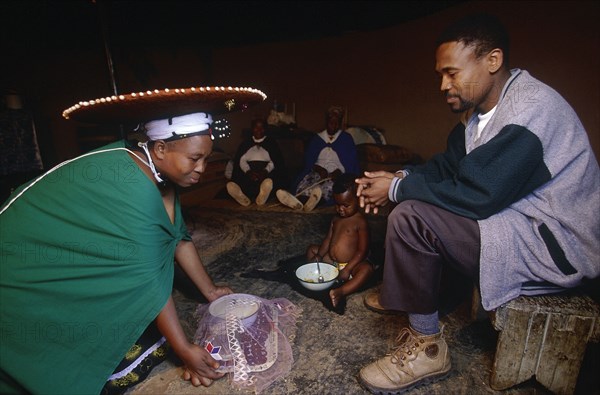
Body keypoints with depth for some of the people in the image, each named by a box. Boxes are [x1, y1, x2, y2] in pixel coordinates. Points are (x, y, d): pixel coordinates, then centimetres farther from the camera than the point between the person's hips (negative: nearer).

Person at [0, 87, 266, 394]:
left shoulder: (156, 170, -7)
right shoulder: (133, 188, -33)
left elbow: (178, 237, -2)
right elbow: (145, 279, -31)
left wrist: (210, 291, 2)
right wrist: (185, 350, -24)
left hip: (77, 260, 8)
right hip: (31, 276, -8)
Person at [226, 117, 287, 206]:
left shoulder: (271, 143, 18)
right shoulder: (245, 143, 23)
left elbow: (274, 161, 5)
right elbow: (241, 160, 9)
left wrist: (266, 171, -18)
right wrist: (248, 171, -14)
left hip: (266, 171, -1)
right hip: (249, 171, 1)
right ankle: (243, 197, -63)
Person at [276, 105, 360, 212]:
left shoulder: (346, 138, 13)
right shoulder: (317, 138, 18)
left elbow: (350, 160, 3)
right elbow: (309, 158, 9)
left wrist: (338, 172, -16)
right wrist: (318, 169, -12)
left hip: (337, 174, -2)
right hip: (319, 171, 2)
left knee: (331, 183, -38)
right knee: (308, 178, -34)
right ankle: (299, 200, -68)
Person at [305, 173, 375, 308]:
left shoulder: (360, 222, -15)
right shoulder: (336, 219, 5)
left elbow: (362, 250, -19)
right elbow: (328, 239, 7)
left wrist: (347, 269, -24)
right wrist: (319, 256, -9)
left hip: (350, 264, -7)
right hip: (331, 261, 7)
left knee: (367, 268, -36)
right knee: (311, 249, 8)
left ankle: (341, 292, -49)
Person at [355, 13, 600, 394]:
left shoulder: (531, 106, -21)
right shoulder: (487, 108, 7)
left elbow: (477, 195, -27)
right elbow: (447, 167, 10)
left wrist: (398, 188, -19)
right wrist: (400, 177, -7)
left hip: (559, 245, -10)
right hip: (518, 219, 10)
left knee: (410, 216, -24)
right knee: (414, 198, 11)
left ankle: (426, 347, -7)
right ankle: (401, 296, 16)